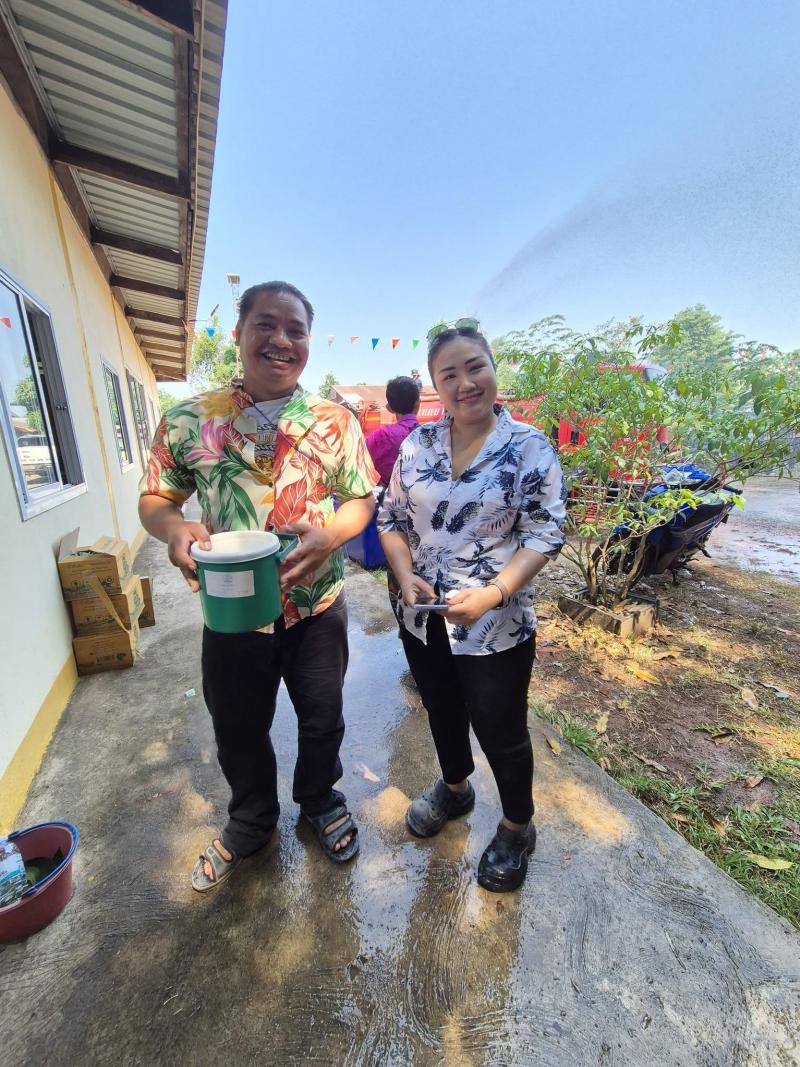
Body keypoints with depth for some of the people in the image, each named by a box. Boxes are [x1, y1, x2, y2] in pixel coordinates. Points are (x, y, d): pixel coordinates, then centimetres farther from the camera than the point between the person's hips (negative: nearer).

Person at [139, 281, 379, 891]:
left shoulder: (335, 420, -2)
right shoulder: (188, 419, -2)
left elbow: (362, 498, -1)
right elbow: (154, 498, 3)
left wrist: (330, 534, -22)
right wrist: (174, 529, -20)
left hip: (318, 606, 0)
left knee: (322, 719, 19)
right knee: (238, 729, 21)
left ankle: (321, 802, 53)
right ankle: (251, 823, 53)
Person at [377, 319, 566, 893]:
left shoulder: (530, 447, -10)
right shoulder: (417, 444, 0)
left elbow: (545, 534, -11)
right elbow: (392, 518, 5)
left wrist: (492, 593, -25)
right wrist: (406, 577, -12)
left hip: (496, 627, -4)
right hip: (422, 619, 4)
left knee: (502, 733, 16)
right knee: (442, 714, 26)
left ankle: (517, 828, 47)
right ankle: (454, 788, 57)